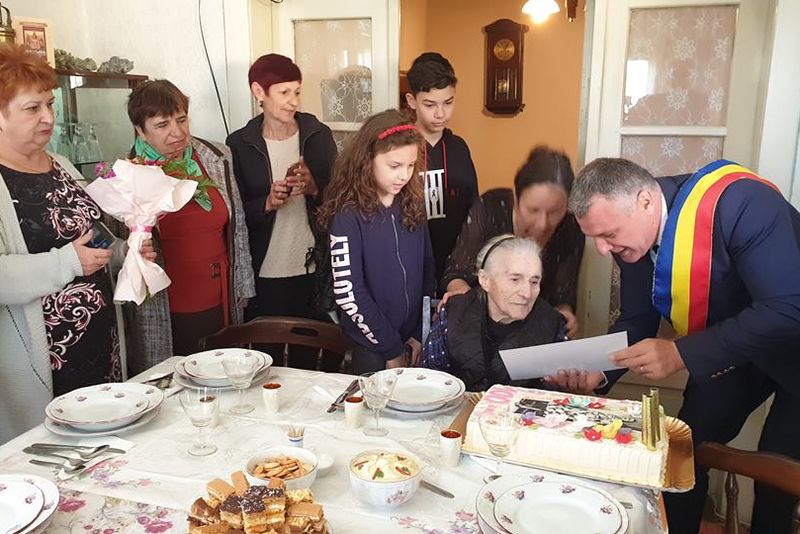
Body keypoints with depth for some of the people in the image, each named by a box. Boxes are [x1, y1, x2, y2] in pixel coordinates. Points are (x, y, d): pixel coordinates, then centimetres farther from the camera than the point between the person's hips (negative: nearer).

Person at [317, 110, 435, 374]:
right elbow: (347, 292, -17)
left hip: (415, 344, 5)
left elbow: (427, 273, 6)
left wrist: (421, 335, -2)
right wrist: (392, 349, -12)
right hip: (371, 346, -4)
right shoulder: (349, 214, -14)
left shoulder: (412, 206, 2)